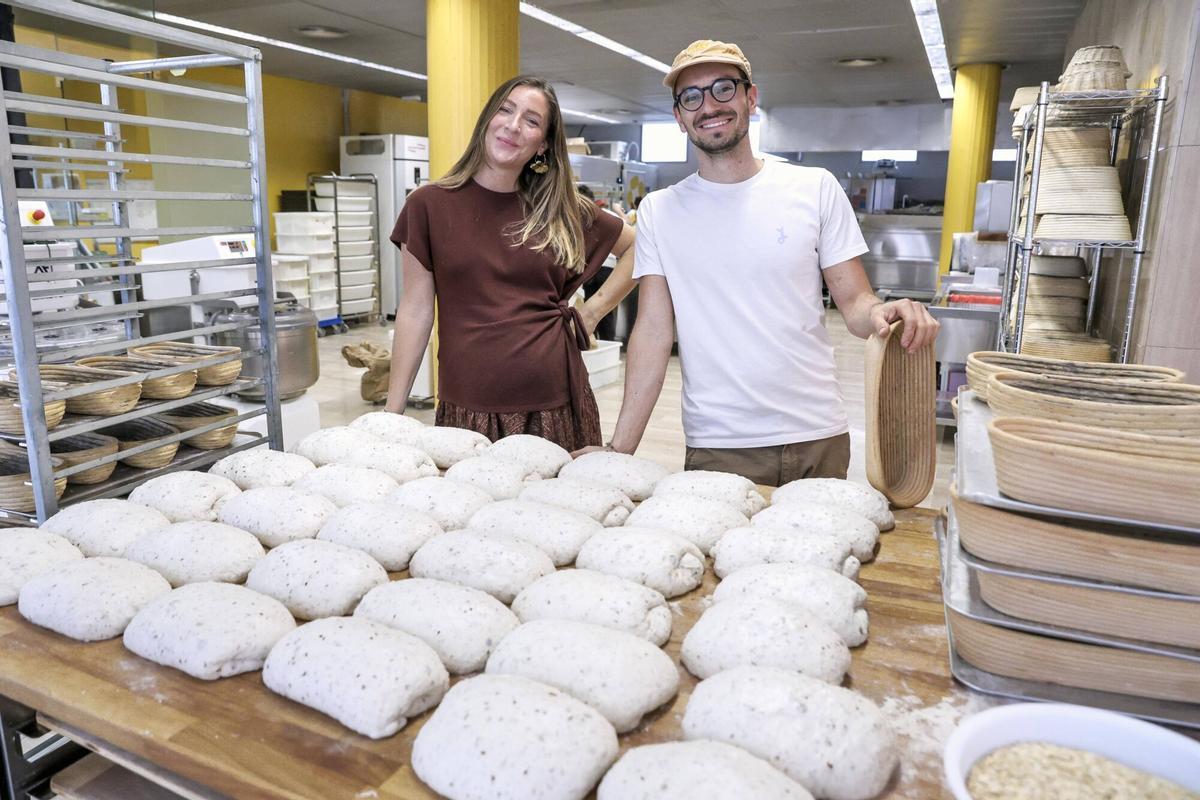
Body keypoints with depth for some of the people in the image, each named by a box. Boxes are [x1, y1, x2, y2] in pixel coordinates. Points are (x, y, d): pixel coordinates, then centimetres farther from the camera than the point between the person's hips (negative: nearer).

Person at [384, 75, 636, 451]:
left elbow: (637, 248, 19)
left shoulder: (564, 211, 6)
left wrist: (592, 311, 7)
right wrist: (392, 413, 1)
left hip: (555, 407, 2)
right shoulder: (430, 205, 2)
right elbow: (416, 310, 2)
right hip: (468, 409, -1)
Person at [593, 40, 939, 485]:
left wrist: (880, 313, -23)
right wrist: (619, 449, -12)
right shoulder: (658, 211, 2)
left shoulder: (815, 189, 2)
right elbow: (654, 331, -3)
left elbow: (854, 302, 2)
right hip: (716, 448, -1)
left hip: (819, 439, 1)